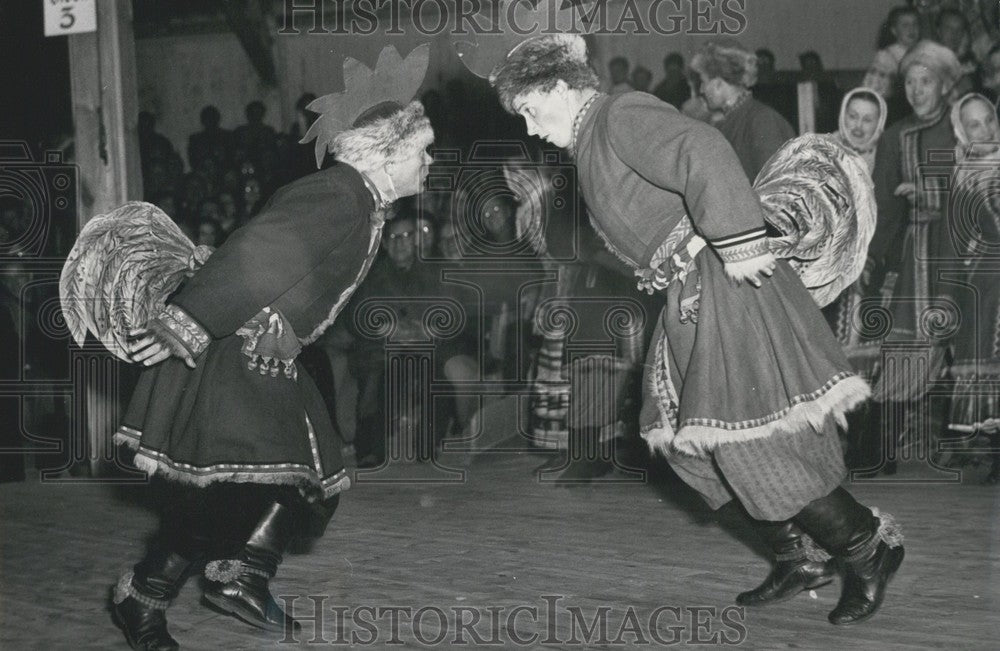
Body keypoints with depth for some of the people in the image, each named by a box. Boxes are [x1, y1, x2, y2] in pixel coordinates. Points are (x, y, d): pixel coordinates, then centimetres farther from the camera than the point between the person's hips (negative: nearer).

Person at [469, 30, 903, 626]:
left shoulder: (623, 115, -10)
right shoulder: (593, 144, 21)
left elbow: (705, 155, -27)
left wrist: (738, 245, -27)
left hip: (725, 287, -10)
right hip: (690, 300, 10)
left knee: (751, 437, -10)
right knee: (693, 438, 10)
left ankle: (868, 551, 6)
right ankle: (795, 561, 19)